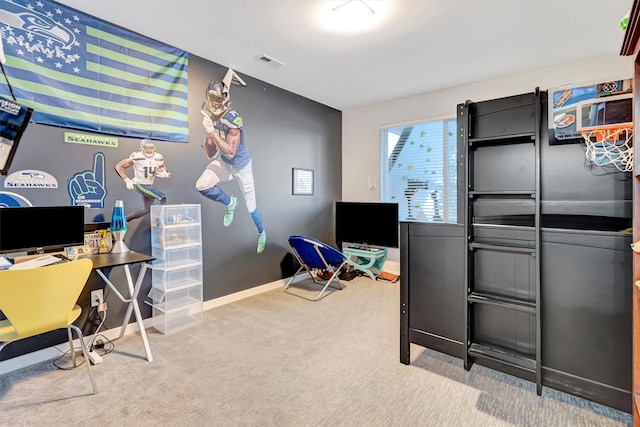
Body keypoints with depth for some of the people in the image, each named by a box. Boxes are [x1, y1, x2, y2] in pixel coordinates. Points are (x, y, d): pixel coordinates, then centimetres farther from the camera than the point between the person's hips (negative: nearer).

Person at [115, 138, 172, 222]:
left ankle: (126, 218, 37)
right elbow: (119, 166, -11)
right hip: (139, 185, -7)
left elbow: (168, 174, 2)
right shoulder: (136, 157, -17)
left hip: (149, 186, 7)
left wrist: (165, 174, -22)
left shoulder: (158, 158, -3)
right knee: (162, 198, -24)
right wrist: (127, 180, -20)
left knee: (146, 210, 17)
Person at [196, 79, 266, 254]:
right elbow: (211, 154, -3)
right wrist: (208, 137, -22)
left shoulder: (232, 119, -28)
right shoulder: (209, 117, -7)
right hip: (223, 162, 6)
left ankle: (262, 233, 34)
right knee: (201, 185, -16)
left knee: (250, 206, 5)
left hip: (241, 164, -5)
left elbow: (230, 153, -31)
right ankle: (230, 203, 13)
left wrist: (212, 132, -34)